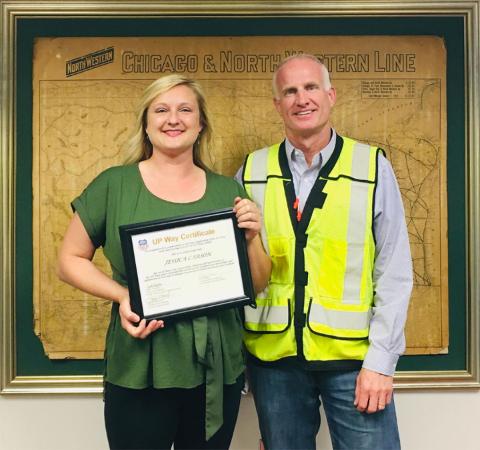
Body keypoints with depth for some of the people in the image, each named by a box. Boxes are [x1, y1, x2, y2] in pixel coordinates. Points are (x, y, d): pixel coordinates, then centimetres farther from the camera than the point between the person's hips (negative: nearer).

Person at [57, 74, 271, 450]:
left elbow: (257, 285, 8)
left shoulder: (228, 191, 3)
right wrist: (121, 295, -15)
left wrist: (252, 238, -12)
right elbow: (70, 260, 2)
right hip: (139, 373, -2)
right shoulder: (113, 185, -3)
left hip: (219, 370, 3)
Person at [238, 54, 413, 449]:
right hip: (274, 356, 2)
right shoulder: (252, 171, 2)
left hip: (353, 357, -2)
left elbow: (394, 273, -4)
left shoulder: (372, 166, -3)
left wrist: (381, 360, -7)